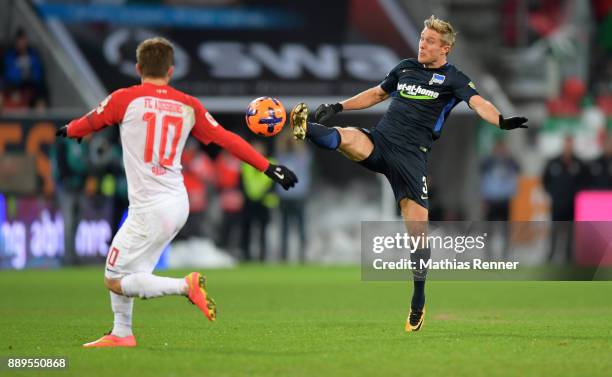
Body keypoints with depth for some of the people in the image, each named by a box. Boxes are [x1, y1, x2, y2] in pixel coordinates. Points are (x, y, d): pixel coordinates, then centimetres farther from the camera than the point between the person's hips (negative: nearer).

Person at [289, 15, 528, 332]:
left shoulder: (452, 78, 3)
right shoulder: (406, 68, 18)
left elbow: (478, 102, -15)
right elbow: (376, 94, 33)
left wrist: (501, 121, -35)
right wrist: (338, 107, 27)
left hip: (411, 155, -4)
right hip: (379, 140, 4)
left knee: (417, 228, -6)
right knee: (348, 138, -32)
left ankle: (418, 303, 6)